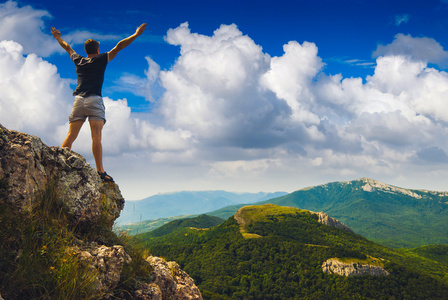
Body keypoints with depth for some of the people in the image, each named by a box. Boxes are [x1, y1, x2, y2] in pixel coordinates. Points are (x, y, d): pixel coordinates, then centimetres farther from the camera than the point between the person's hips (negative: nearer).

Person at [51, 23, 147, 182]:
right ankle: (100, 171, -19)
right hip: (94, 100, -4)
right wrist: (136, 34, 13)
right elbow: (119, 46, 8)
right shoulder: (101, 59, 8)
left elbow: (67, 47, 37)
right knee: (96, 138, -13)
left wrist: (57, 37, 55)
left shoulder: (78, 60, 20)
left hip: (79, 100, 4)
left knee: (70, 137, 2)